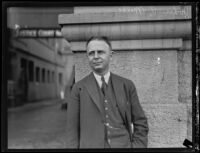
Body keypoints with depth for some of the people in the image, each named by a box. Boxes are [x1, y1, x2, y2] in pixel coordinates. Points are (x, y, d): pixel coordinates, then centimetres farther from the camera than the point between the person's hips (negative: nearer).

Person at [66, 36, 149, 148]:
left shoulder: (127, 85, 5)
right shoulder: (79, 88, 2)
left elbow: (140, 123, 7)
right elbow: (72, 129, 1)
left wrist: (137, 146, -3)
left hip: (123, 146, 1)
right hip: (90, 146, -1)